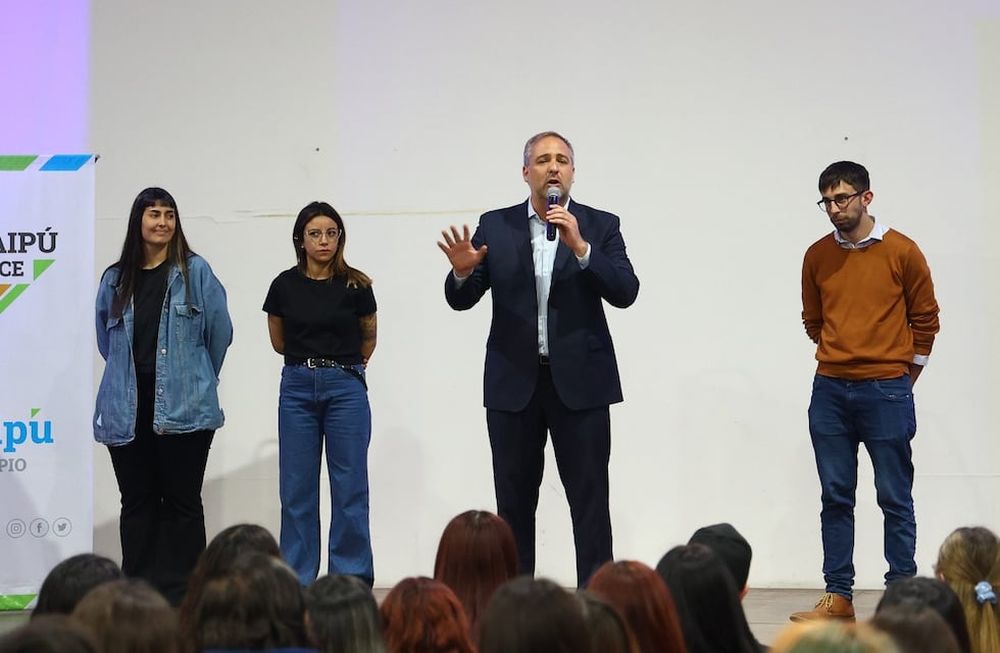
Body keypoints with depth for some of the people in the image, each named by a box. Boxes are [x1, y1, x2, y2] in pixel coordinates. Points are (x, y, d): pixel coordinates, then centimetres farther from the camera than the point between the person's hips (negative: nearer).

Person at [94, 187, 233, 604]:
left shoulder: (194, 272, 0)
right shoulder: (115, 280, 9)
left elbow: (220, 333, 4)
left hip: (184, 409, -3)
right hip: (127, 411, 3)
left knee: (182, 502, 2)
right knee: (137, 503, 7)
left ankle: (179, 597, 5)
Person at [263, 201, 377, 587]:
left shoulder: (355, 286, -3)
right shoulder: (285, 286, 1)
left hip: (345, 388, -2)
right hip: (297, 388, 2)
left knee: (350, 489, 1)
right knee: (296, 490, 4)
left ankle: (351, 581, 7)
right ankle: (296, 581, 11)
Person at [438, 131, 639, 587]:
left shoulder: (600, 226, 3)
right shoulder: (495, 226, 6)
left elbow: (625, 292, -9)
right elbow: (461, 300, 3)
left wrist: (580, 247, -21)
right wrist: (462, 272, -19)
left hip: (580, 382, -2)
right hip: (514, 383, 2)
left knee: (589, 502, -1)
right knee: (514, 503, 7)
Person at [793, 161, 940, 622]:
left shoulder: (902, 251, -4)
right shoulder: (817, 256, 5)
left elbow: (925, 319, 4)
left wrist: (901, 376, 9)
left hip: (886, 393, -3)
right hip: (830, 393, 3)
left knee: (895, 500, 2)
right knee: (835, 498, 6)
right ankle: (838, 597, 11)